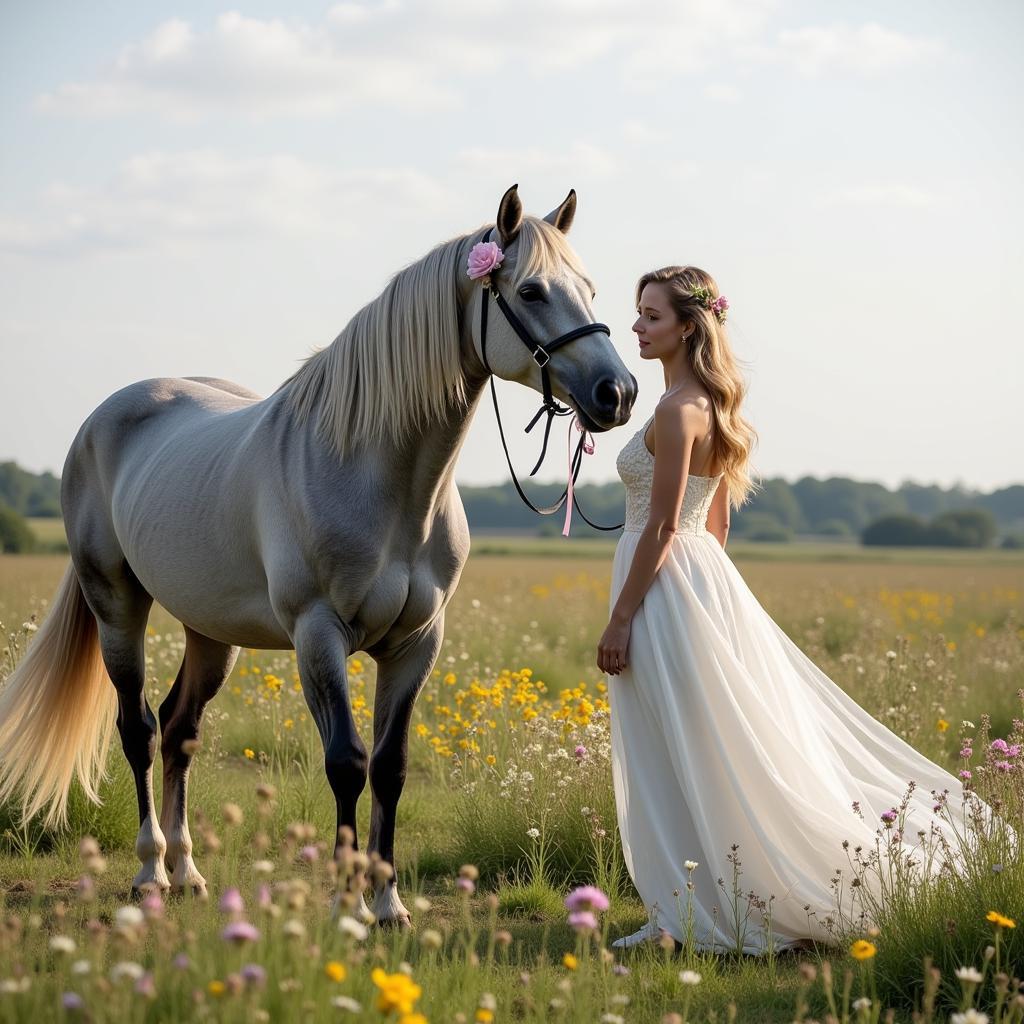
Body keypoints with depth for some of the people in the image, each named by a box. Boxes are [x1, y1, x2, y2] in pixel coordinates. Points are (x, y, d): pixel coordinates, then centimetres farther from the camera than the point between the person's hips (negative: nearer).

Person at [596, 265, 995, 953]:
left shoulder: (677, 410, -16)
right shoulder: (713, 407, 13)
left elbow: (661, 525, -19)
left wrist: (620, 620, -17)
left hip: (666, 588, -10)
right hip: (706, 578, 10)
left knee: (691, 762, -3)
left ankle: (701, 915, 3)